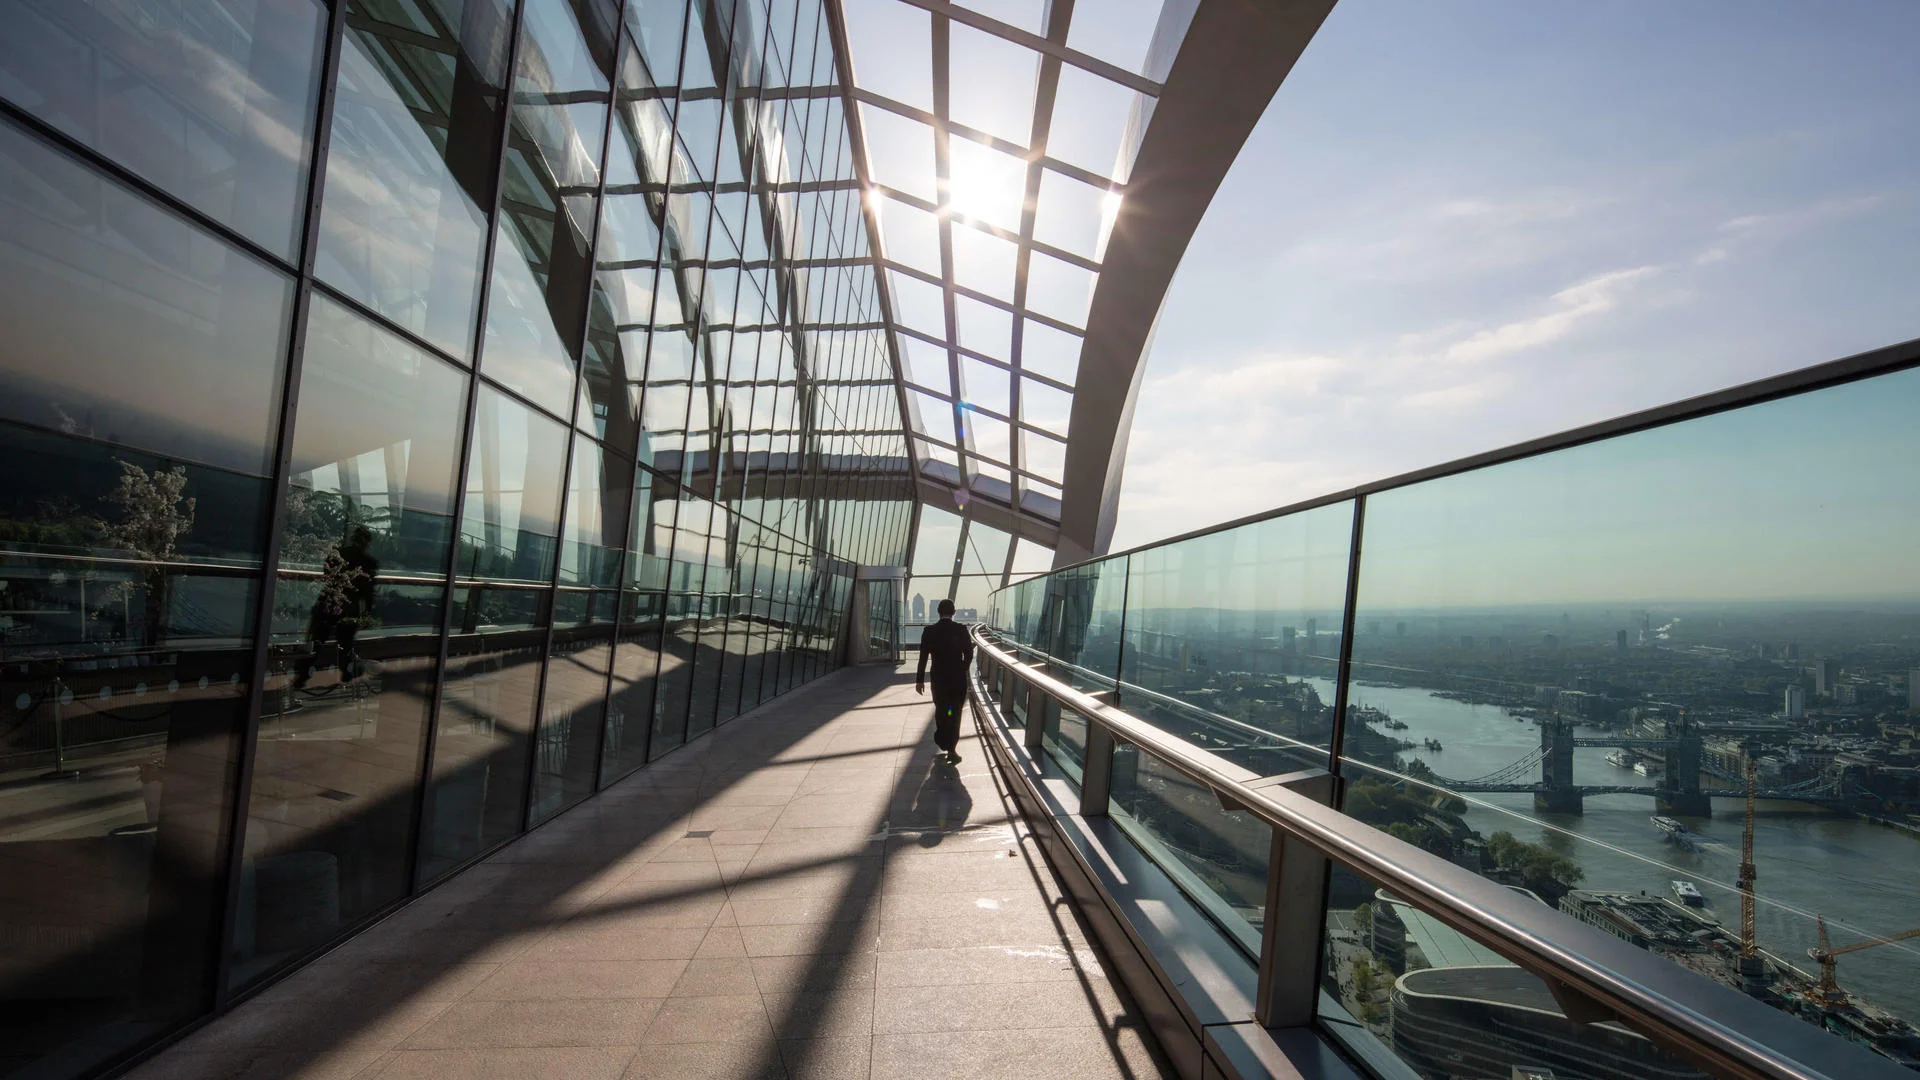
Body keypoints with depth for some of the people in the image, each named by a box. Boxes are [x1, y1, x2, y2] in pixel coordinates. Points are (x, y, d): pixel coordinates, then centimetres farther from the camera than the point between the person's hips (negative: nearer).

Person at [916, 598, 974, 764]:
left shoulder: (929, 630, -6)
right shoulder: (961, 629, -8)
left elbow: (923, 656, -6)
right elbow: (969, 654, -5)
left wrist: (920, 680, 1)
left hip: (938, 679, 1)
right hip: (958, 678, -1)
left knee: (940, 711, 18)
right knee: (955, 713, 9)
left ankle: (944, 745, 24)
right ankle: (951, 749, 6)